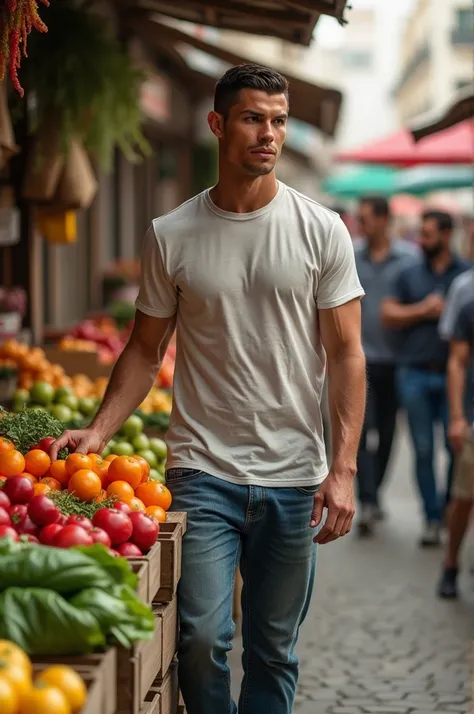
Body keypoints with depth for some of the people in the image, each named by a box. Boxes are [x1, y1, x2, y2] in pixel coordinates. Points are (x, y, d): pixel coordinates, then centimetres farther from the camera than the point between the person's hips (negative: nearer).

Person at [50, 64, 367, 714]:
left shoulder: (321, 230, 2)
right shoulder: (171, 236, 3)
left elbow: (345, 354, 1)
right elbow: (146, 349, 9)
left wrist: (343, 468, -8)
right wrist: (99, 430, -6)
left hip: (293, 477, 1)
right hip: (202, 471, 0)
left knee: (274, 650, 7)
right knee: (202, 637, -10)